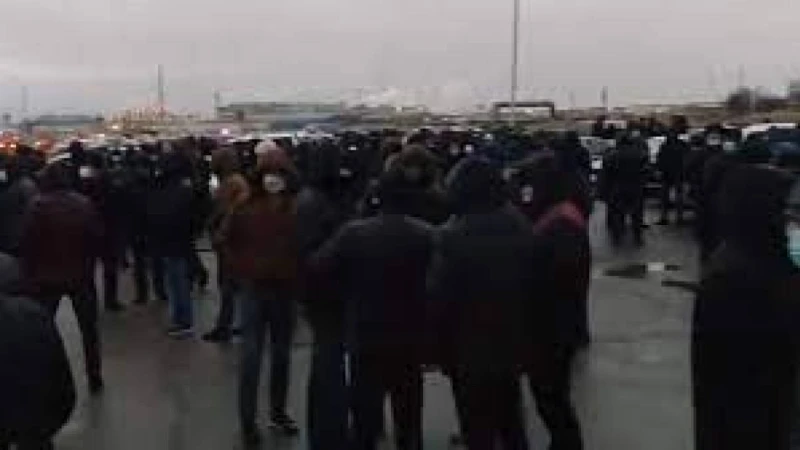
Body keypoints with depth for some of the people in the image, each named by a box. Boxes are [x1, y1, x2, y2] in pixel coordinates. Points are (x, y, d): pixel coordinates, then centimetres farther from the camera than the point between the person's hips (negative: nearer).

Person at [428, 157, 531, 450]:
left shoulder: (453, 237, -23)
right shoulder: (521, 227, -1)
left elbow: (440, 302, -19)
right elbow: (532, 285, 7)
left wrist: (442, 350, -6)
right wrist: (522, 329, 15)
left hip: (470, 352, -6)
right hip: (512, 345, 7)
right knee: (511, 422, 25)